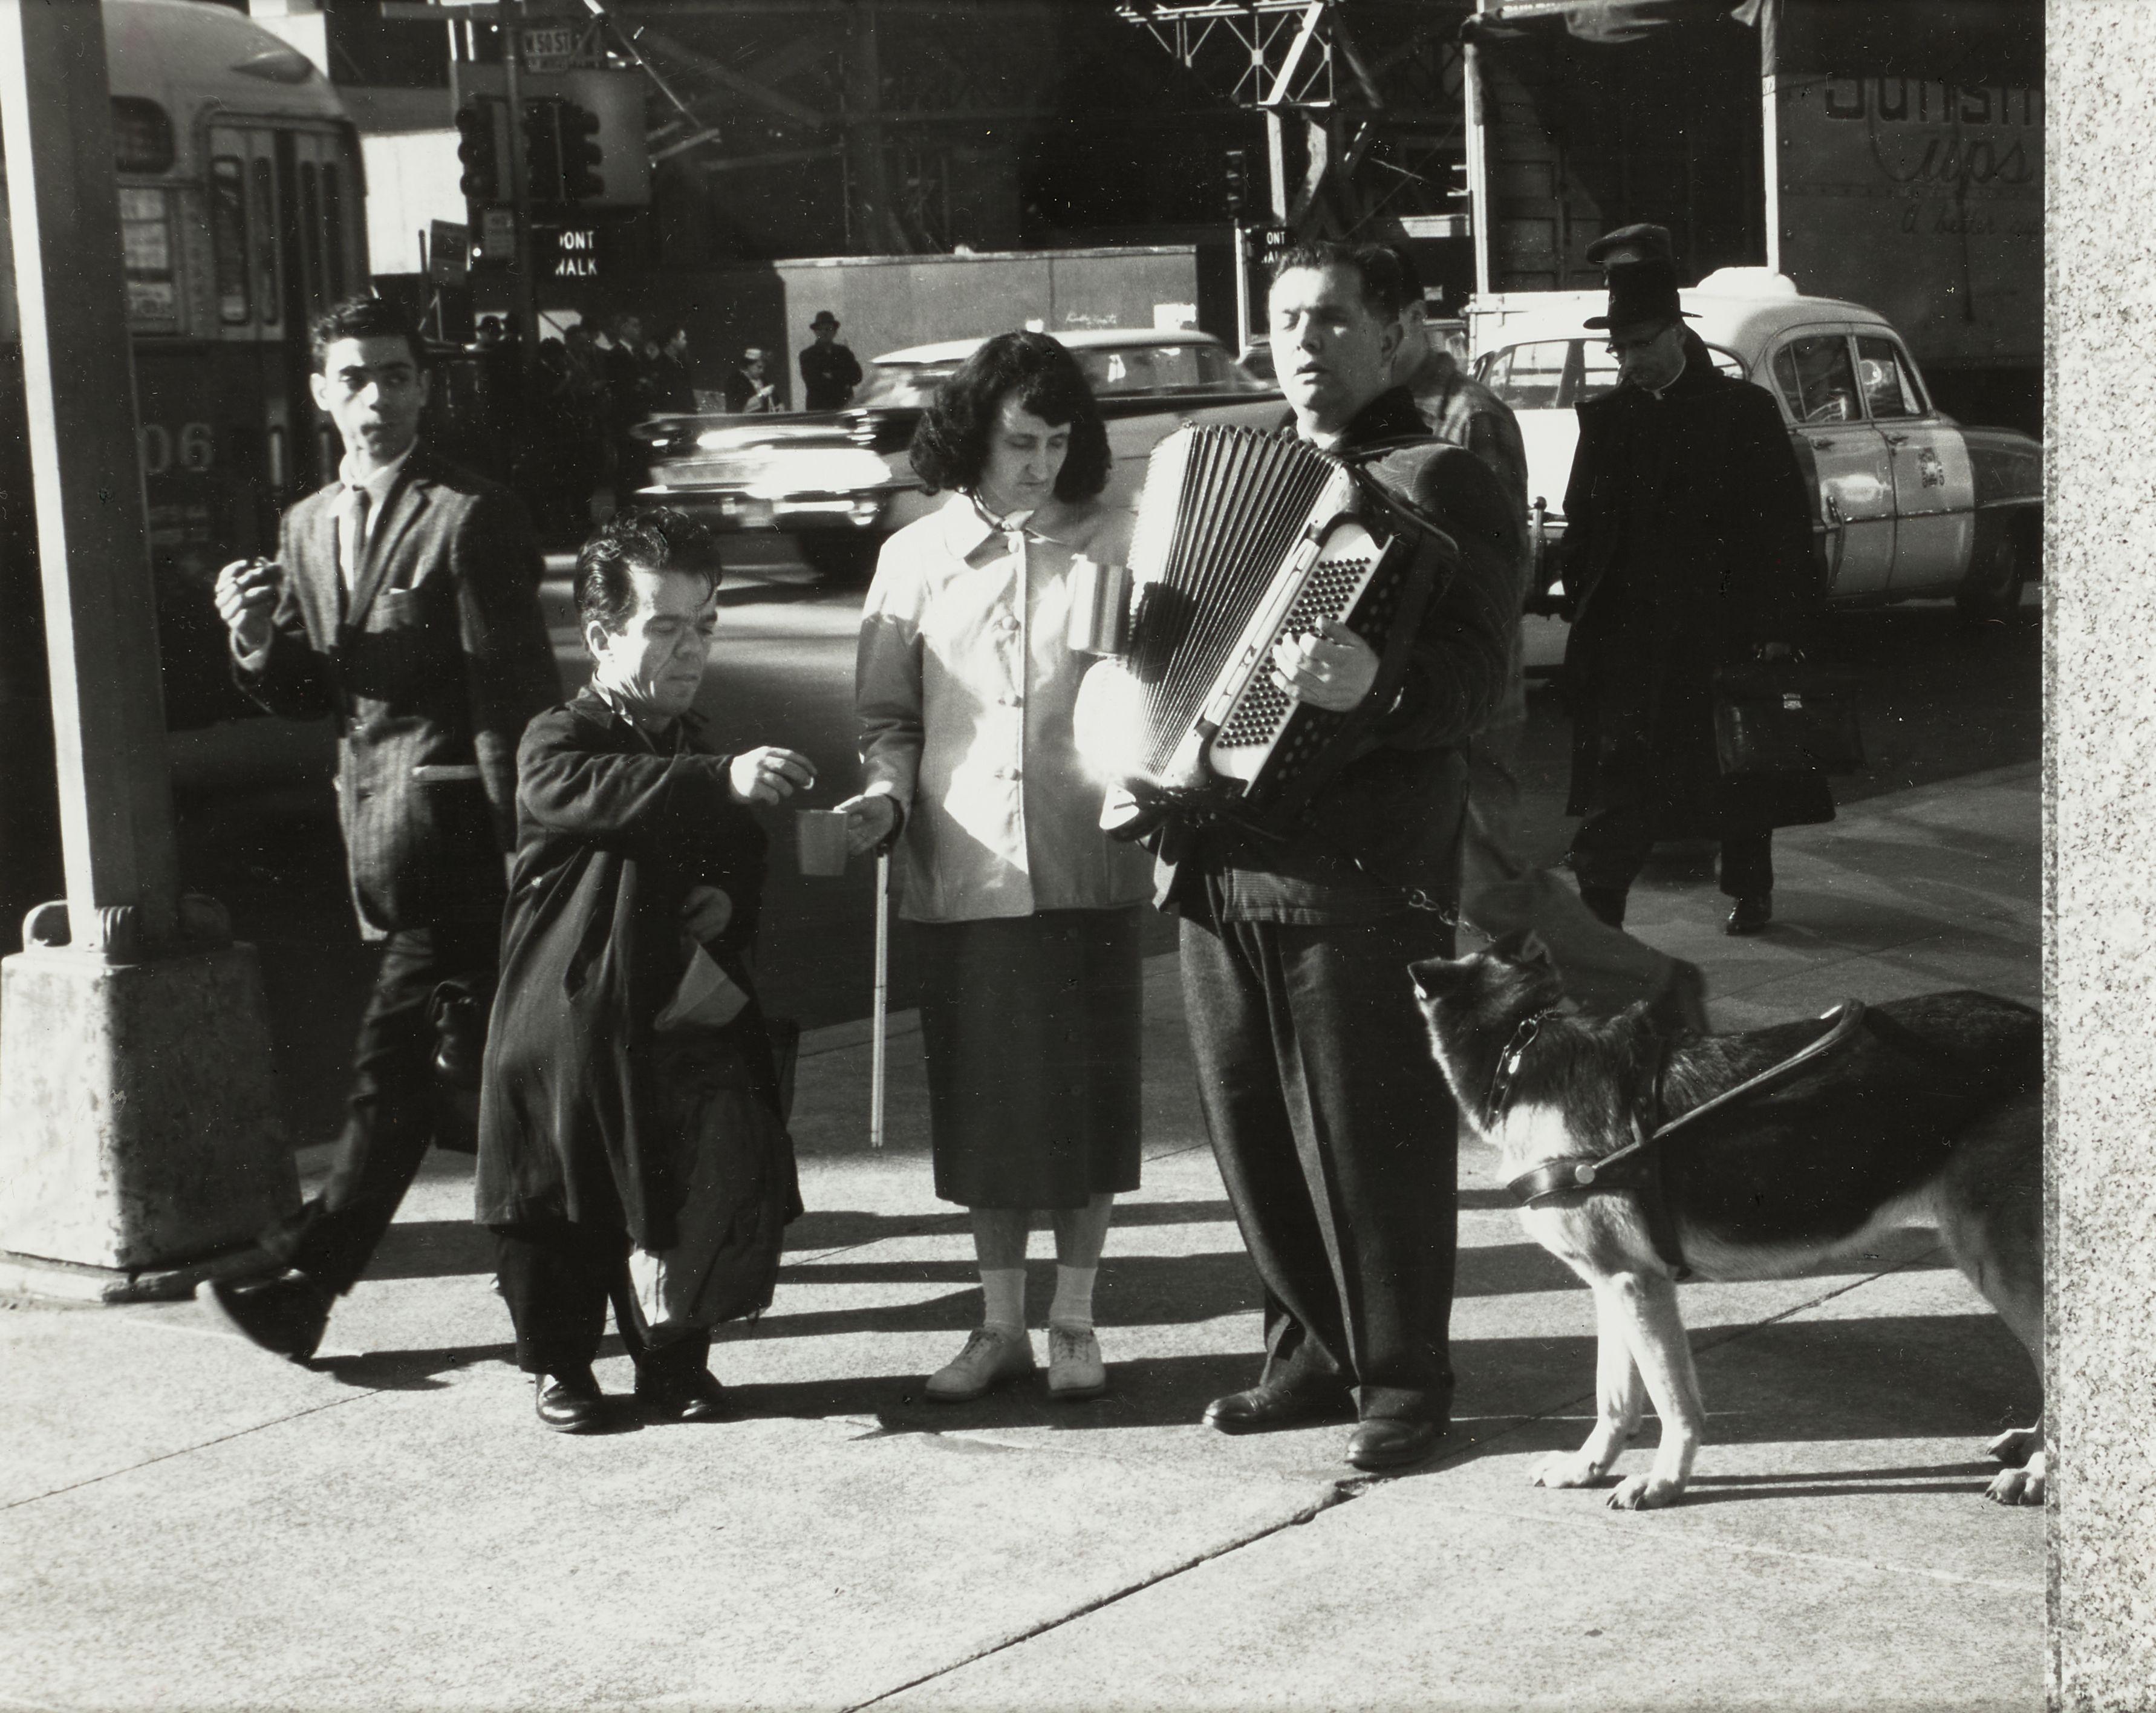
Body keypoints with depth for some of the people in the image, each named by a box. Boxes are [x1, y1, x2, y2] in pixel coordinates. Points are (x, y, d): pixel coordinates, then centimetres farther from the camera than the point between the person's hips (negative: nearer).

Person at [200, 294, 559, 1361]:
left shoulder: (470, 517, -8)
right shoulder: (306, 526, 14)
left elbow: (512, 694, -11)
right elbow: (299, 699, 14)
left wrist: (517, 850, -14)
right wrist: (257, 638, -8)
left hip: (450, 818, -7)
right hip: (372, 818, 8)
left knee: (393, 1067, -10)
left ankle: (303, 1281, -9)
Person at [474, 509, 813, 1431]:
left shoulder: (699, 751, 13)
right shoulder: (557, 742, -7)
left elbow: (744, 866, 23)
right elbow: (595, 790, -31)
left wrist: (726, 907, -1)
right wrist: (723, 779, -44)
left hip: (685, 1024, 4)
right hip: (572, 1027, -4)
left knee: (711, 1184, -1)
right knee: (563, 1203, 5)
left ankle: (675, 1357, 19)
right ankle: (560, 1363, 25)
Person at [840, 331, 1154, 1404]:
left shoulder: (1115, 545, 2)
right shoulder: (915, 558, 6)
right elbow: (889, 714, 11)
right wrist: (885, 794, -8)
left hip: (1084, 865, -1)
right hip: (960, 869, 1)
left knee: (1087, 1092, 4)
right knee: (982, 1099, 7)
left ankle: (1074, 1322, 18)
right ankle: (1000, 1323, 20)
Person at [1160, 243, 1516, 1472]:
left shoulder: (1441, 483, -5)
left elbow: (1474, 678, -17)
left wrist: (1373, 686, -36)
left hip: (1361, 872, -7)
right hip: (1220, 862, 8)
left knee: (1370, 1131, -2)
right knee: (1254, 1126, 12)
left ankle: (1405, 1380, 11)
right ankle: (1315, 1348, 27)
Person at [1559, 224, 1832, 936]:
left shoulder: (1745, 410, -2)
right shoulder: (1605, 418, 6)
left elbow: (1784, 524, -3)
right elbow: (1583, 525, 8)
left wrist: (1778, 628, -8)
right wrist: (1583, 605, -2)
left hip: (1724, 630, -1)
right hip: (1626, 632, 1)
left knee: (1740, 766, 12)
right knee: (1617, 774, -7)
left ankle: (1749, 890, 31)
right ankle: (1597, 916, -10)